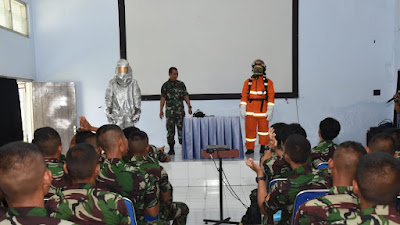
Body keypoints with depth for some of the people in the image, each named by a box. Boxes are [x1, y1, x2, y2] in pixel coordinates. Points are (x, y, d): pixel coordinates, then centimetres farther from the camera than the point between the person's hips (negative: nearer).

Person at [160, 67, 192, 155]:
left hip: (180, 111, 1)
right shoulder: (165, 85, 3)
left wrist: (189, 106, -2)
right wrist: (161, 110, -11)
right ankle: (171, 149, 12)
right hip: (170, 111, 0)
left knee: (181, 129, -1)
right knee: (170, 130, 4)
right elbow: (162, 98, -3)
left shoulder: (181, 84, 8)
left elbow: (186, 96, 7)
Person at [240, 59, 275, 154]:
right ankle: (250, 148, 12)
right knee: (250, 129, 3)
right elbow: (244, 96, 6)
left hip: (263, 111, -1)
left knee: (263, 128, 8)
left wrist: (270, 110, -5)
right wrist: (242, 109, -1)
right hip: (250, 111, 1)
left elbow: (271, 97, 2)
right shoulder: (248, 82, 8)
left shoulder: (268, 82, 5)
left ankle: (263, 146, 25)